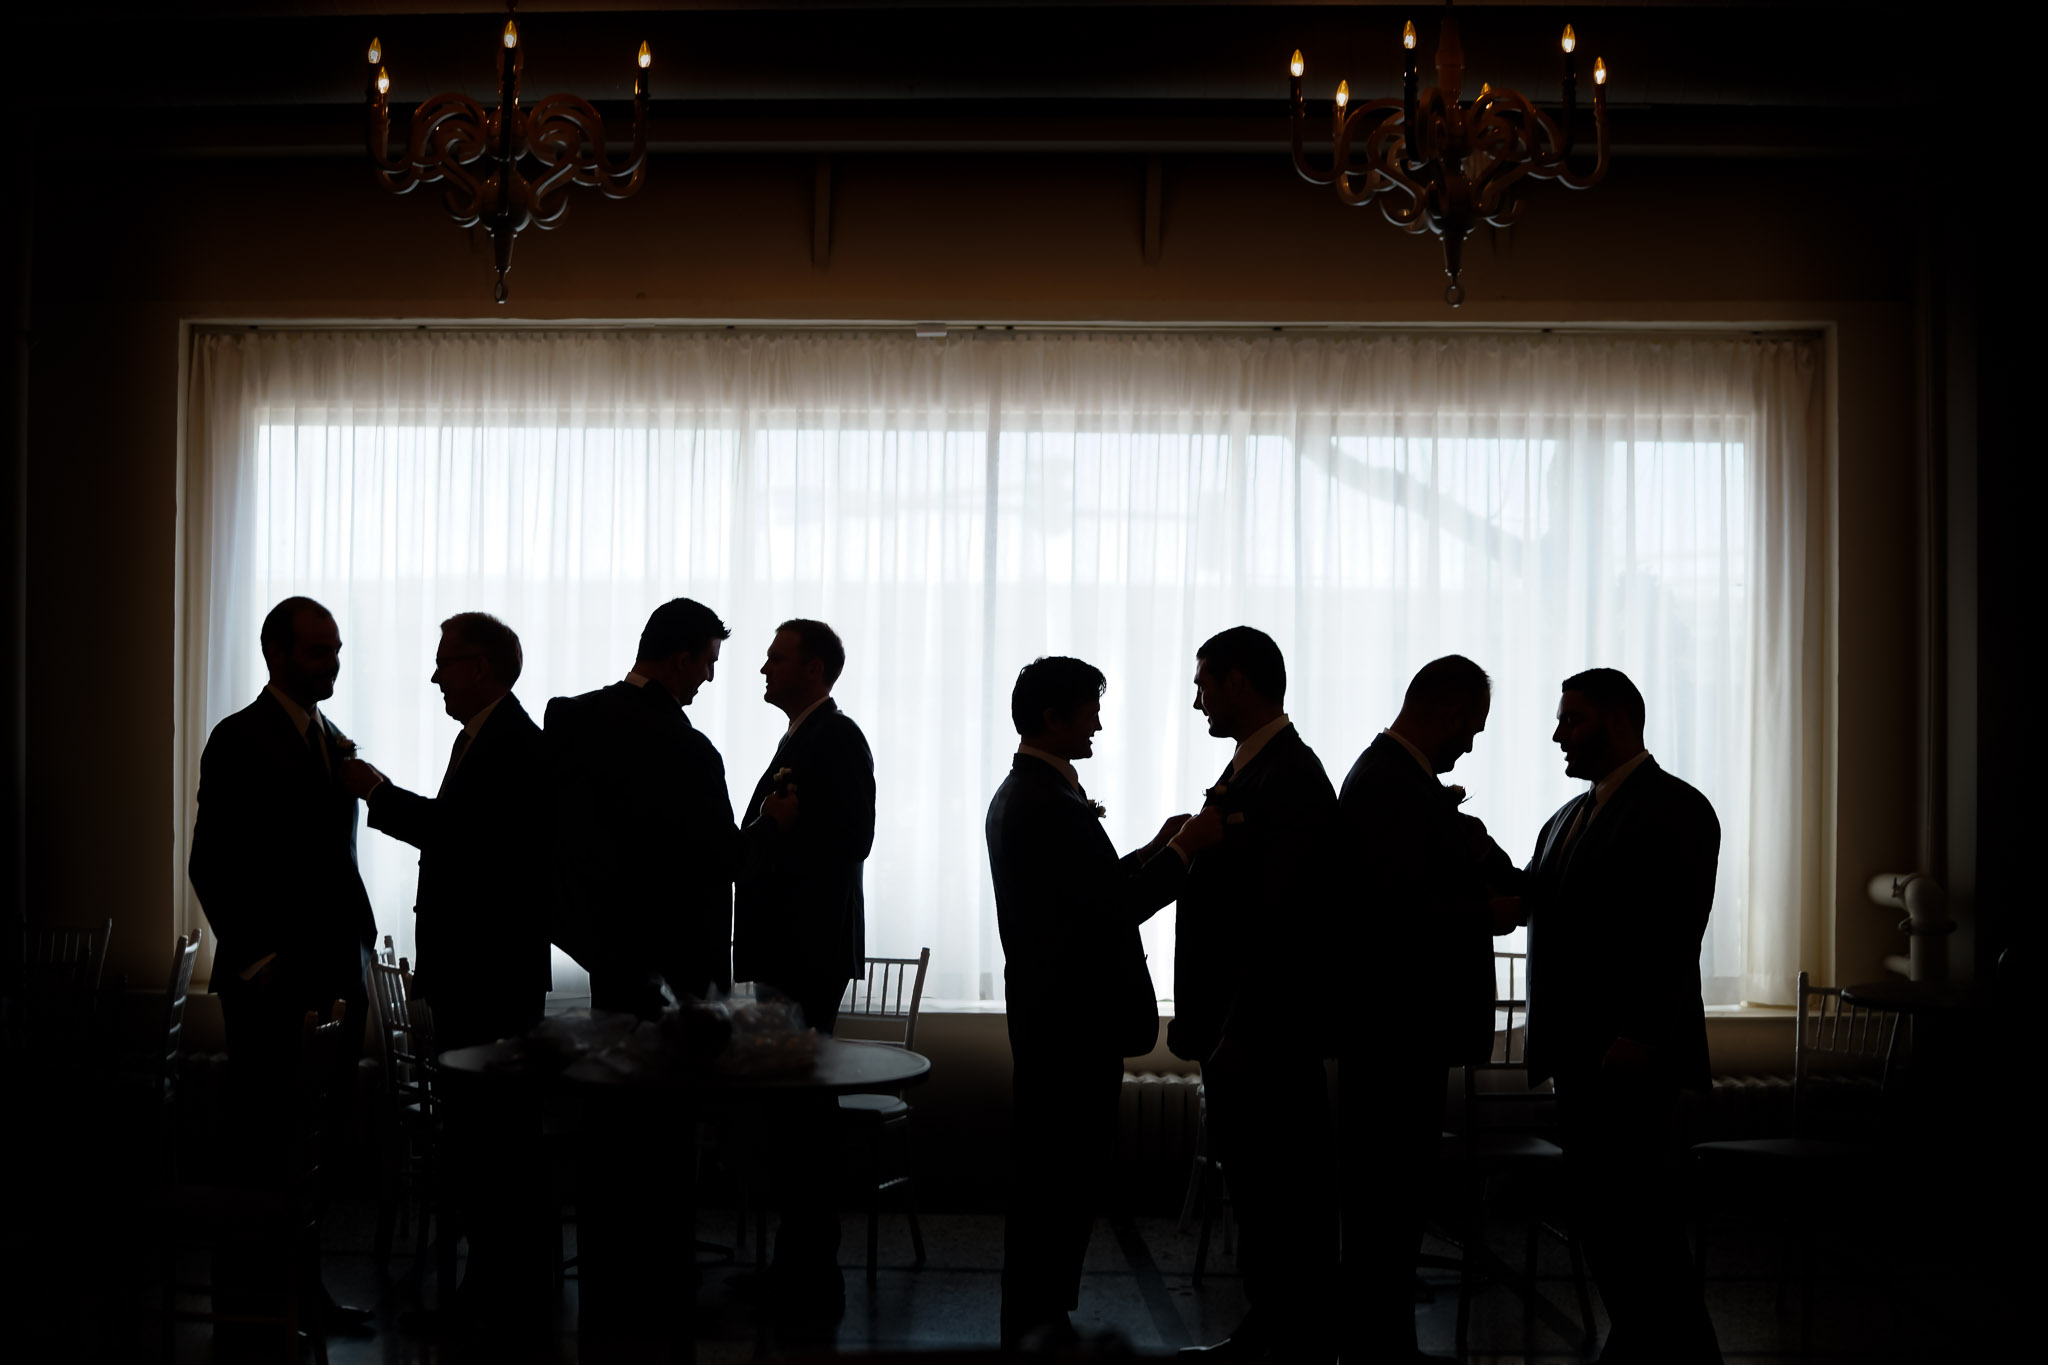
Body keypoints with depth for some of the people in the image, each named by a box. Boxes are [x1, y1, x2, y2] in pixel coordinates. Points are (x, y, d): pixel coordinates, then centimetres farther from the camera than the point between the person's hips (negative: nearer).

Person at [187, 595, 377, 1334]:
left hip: (334, 974, 6)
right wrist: (255, 961, -12)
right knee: (263, 1141, 3)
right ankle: (250, 1282, 16)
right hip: (272, 981, -6)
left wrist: (358, 942, 9)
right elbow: (212, 866, -10)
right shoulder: (239, 741, -7)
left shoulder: (333, 740, 15)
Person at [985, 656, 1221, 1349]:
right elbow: (1117, 905, -21)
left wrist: (1152, 851, 11)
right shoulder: (1050, 803, -19)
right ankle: (1037, 1323, 5)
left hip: (1052, 1012, 11)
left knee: (1055, 1168, 16)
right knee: (1062, 1170, -3)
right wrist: (1184, 849, -12)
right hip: (1073, 1018, -11)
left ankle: (1036, 1317, 24)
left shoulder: (1023, 792, 14)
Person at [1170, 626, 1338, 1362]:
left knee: (1290, 1192, 1)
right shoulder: (1244, 771, 13)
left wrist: (1242, 1033, -21)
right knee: (1251, 1184, 17)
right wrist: (1198, 1015, 12)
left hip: (1268, 1031, -10)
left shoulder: (1292, 778, -17)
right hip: (1230, 1025, 10)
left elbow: (1284, 921, -22)